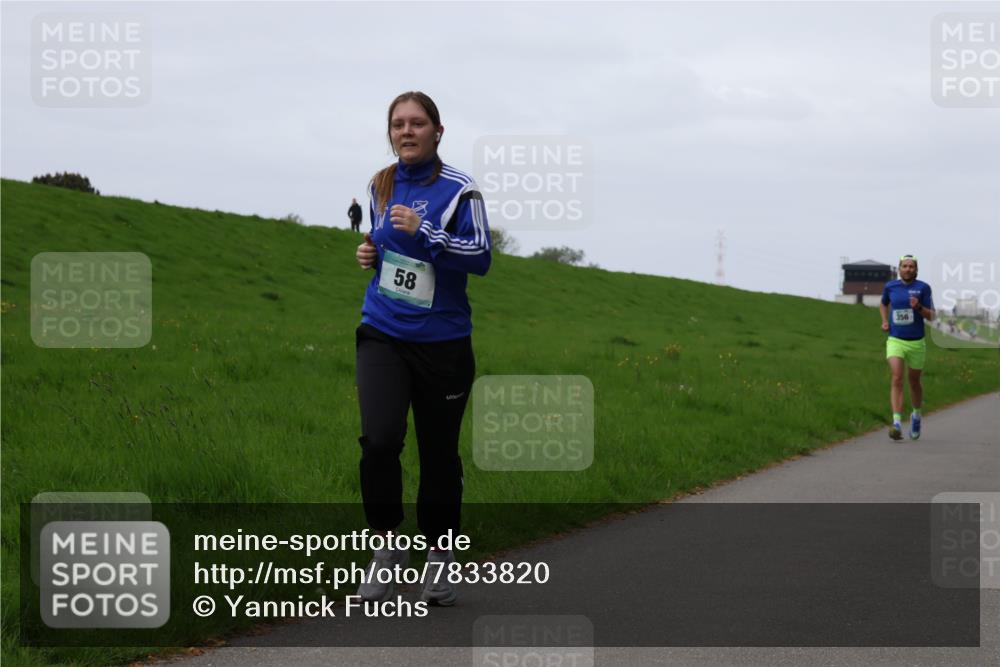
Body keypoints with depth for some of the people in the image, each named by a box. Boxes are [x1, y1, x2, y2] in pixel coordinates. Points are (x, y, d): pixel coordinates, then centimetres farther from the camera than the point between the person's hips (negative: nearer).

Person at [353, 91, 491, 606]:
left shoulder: (458, 190, -7)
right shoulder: (380, 186, 9)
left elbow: (480, 258, -14)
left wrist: (424, 231, -23)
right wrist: (370, 255, 4)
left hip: (443, 341, -2)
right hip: (382, 335, 3)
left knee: (439, 452, 6)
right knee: (379, 439, -17)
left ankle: (439, 552, 24)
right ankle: (388, 546, -1)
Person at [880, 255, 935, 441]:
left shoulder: (923, 288, -4)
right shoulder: (890, 286, 2)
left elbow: (931, 317, -5)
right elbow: (884, 304, 24)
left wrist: (918, 307, -23)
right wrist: (885, 321, 7)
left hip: (916, 342, 0)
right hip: (895, 341, 0)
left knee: (914, 382, 15)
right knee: (897, 379, -17)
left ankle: (916, 415, 42)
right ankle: (897, 424, -25)